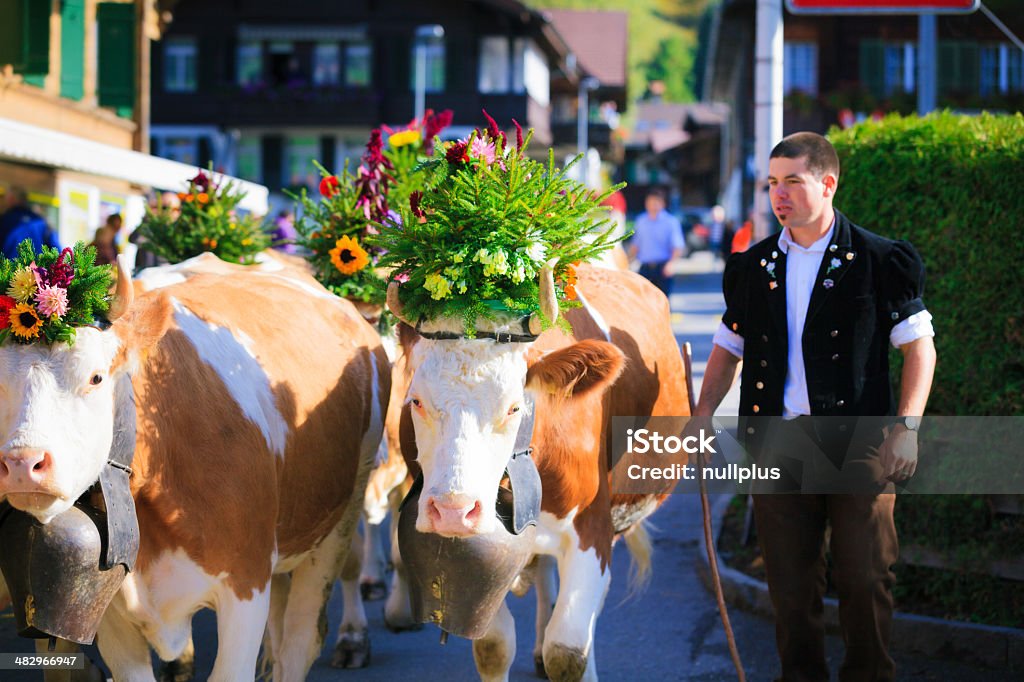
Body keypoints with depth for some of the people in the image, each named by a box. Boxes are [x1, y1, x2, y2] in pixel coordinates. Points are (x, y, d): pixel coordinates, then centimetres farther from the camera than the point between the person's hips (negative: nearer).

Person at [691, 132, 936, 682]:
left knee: (866, 578, -2)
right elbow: (728, 348, 19)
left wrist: (907, 425, -9)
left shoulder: (878, 261, 0)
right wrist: (702, 415, 5)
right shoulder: (753, 267, 12)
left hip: (858, 442, -3)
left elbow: (918, 346, 2)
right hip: (778, 442, 3)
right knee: (789, 581, 5)